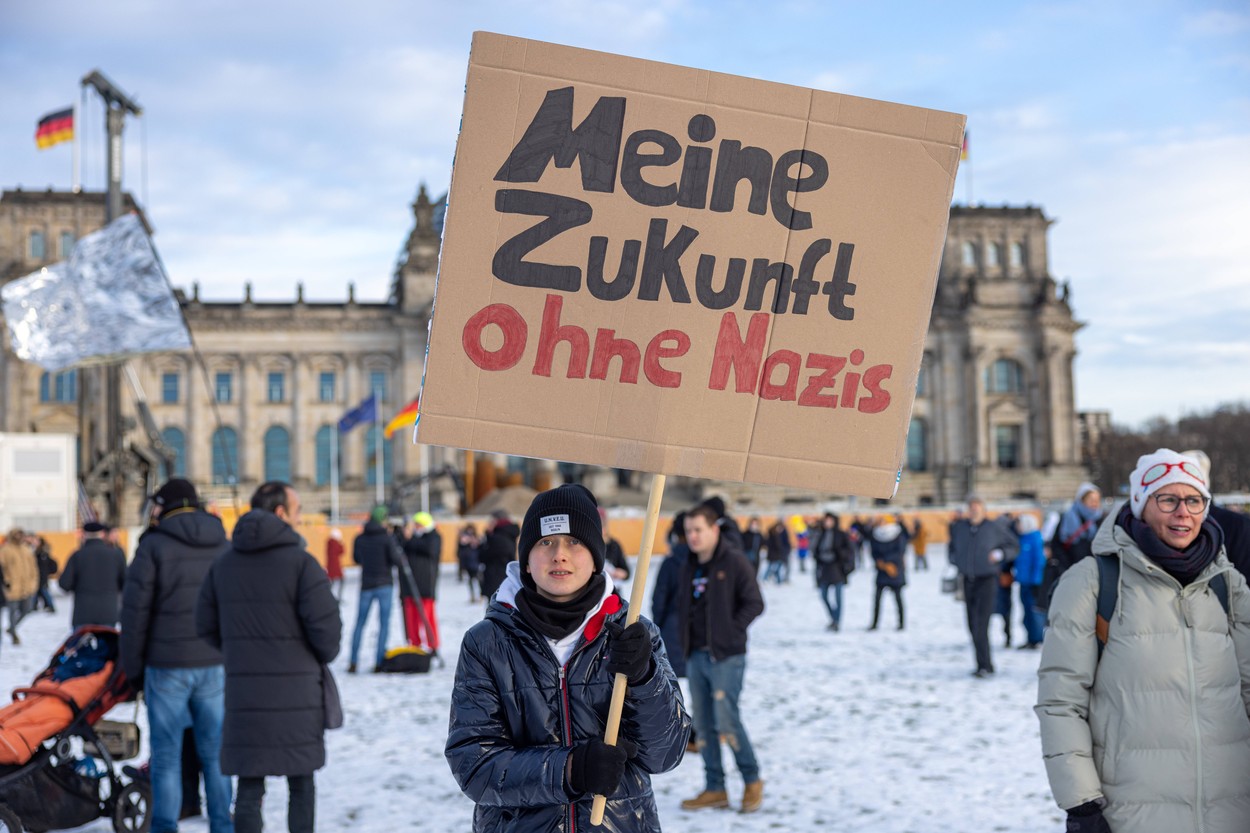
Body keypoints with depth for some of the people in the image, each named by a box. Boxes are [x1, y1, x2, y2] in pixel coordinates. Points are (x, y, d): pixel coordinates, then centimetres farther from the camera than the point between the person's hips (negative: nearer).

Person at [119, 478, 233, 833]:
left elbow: (135, 611, -5)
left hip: (167, 665, -4)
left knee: (166, 753, 4)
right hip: (216, 664, 4)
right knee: (215, 750, 10)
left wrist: (133, 668, 2)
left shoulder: (154, 545, -5)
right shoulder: (224, 545, 9)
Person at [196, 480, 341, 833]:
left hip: (242, 690, 4)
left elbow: (206, 626, 9)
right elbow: (326, 625, -15)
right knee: (301, 784, 9)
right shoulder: (300, 562, -11)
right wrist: (324, 656, 5)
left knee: (249, 786, 6)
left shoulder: (223, 563, 7)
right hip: (295, 689, -4)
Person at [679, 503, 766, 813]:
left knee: (726, 721, -10)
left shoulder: (734, 561, -9)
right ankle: (715, 789, 15)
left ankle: (752, 781, 9)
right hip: (696, 656, 7)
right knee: (703, 725, 8)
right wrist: (686, 637, 8)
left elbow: (754, 603, -10)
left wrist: (729, 631, -13)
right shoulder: (690, 567, 12)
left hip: (726, 656, -7)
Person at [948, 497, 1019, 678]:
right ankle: (985, 663, 20)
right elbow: (953, 547, 26)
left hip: (987, 580, -5)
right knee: (973, 625, 8)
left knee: (981, 624, -15)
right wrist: (955, 560, 8)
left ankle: (984, 666, -14)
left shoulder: (994, 527, -3)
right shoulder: (959, 527, 7)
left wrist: (1000, 554, -10)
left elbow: (1014, 546, 7)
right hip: (968, 580, 5)